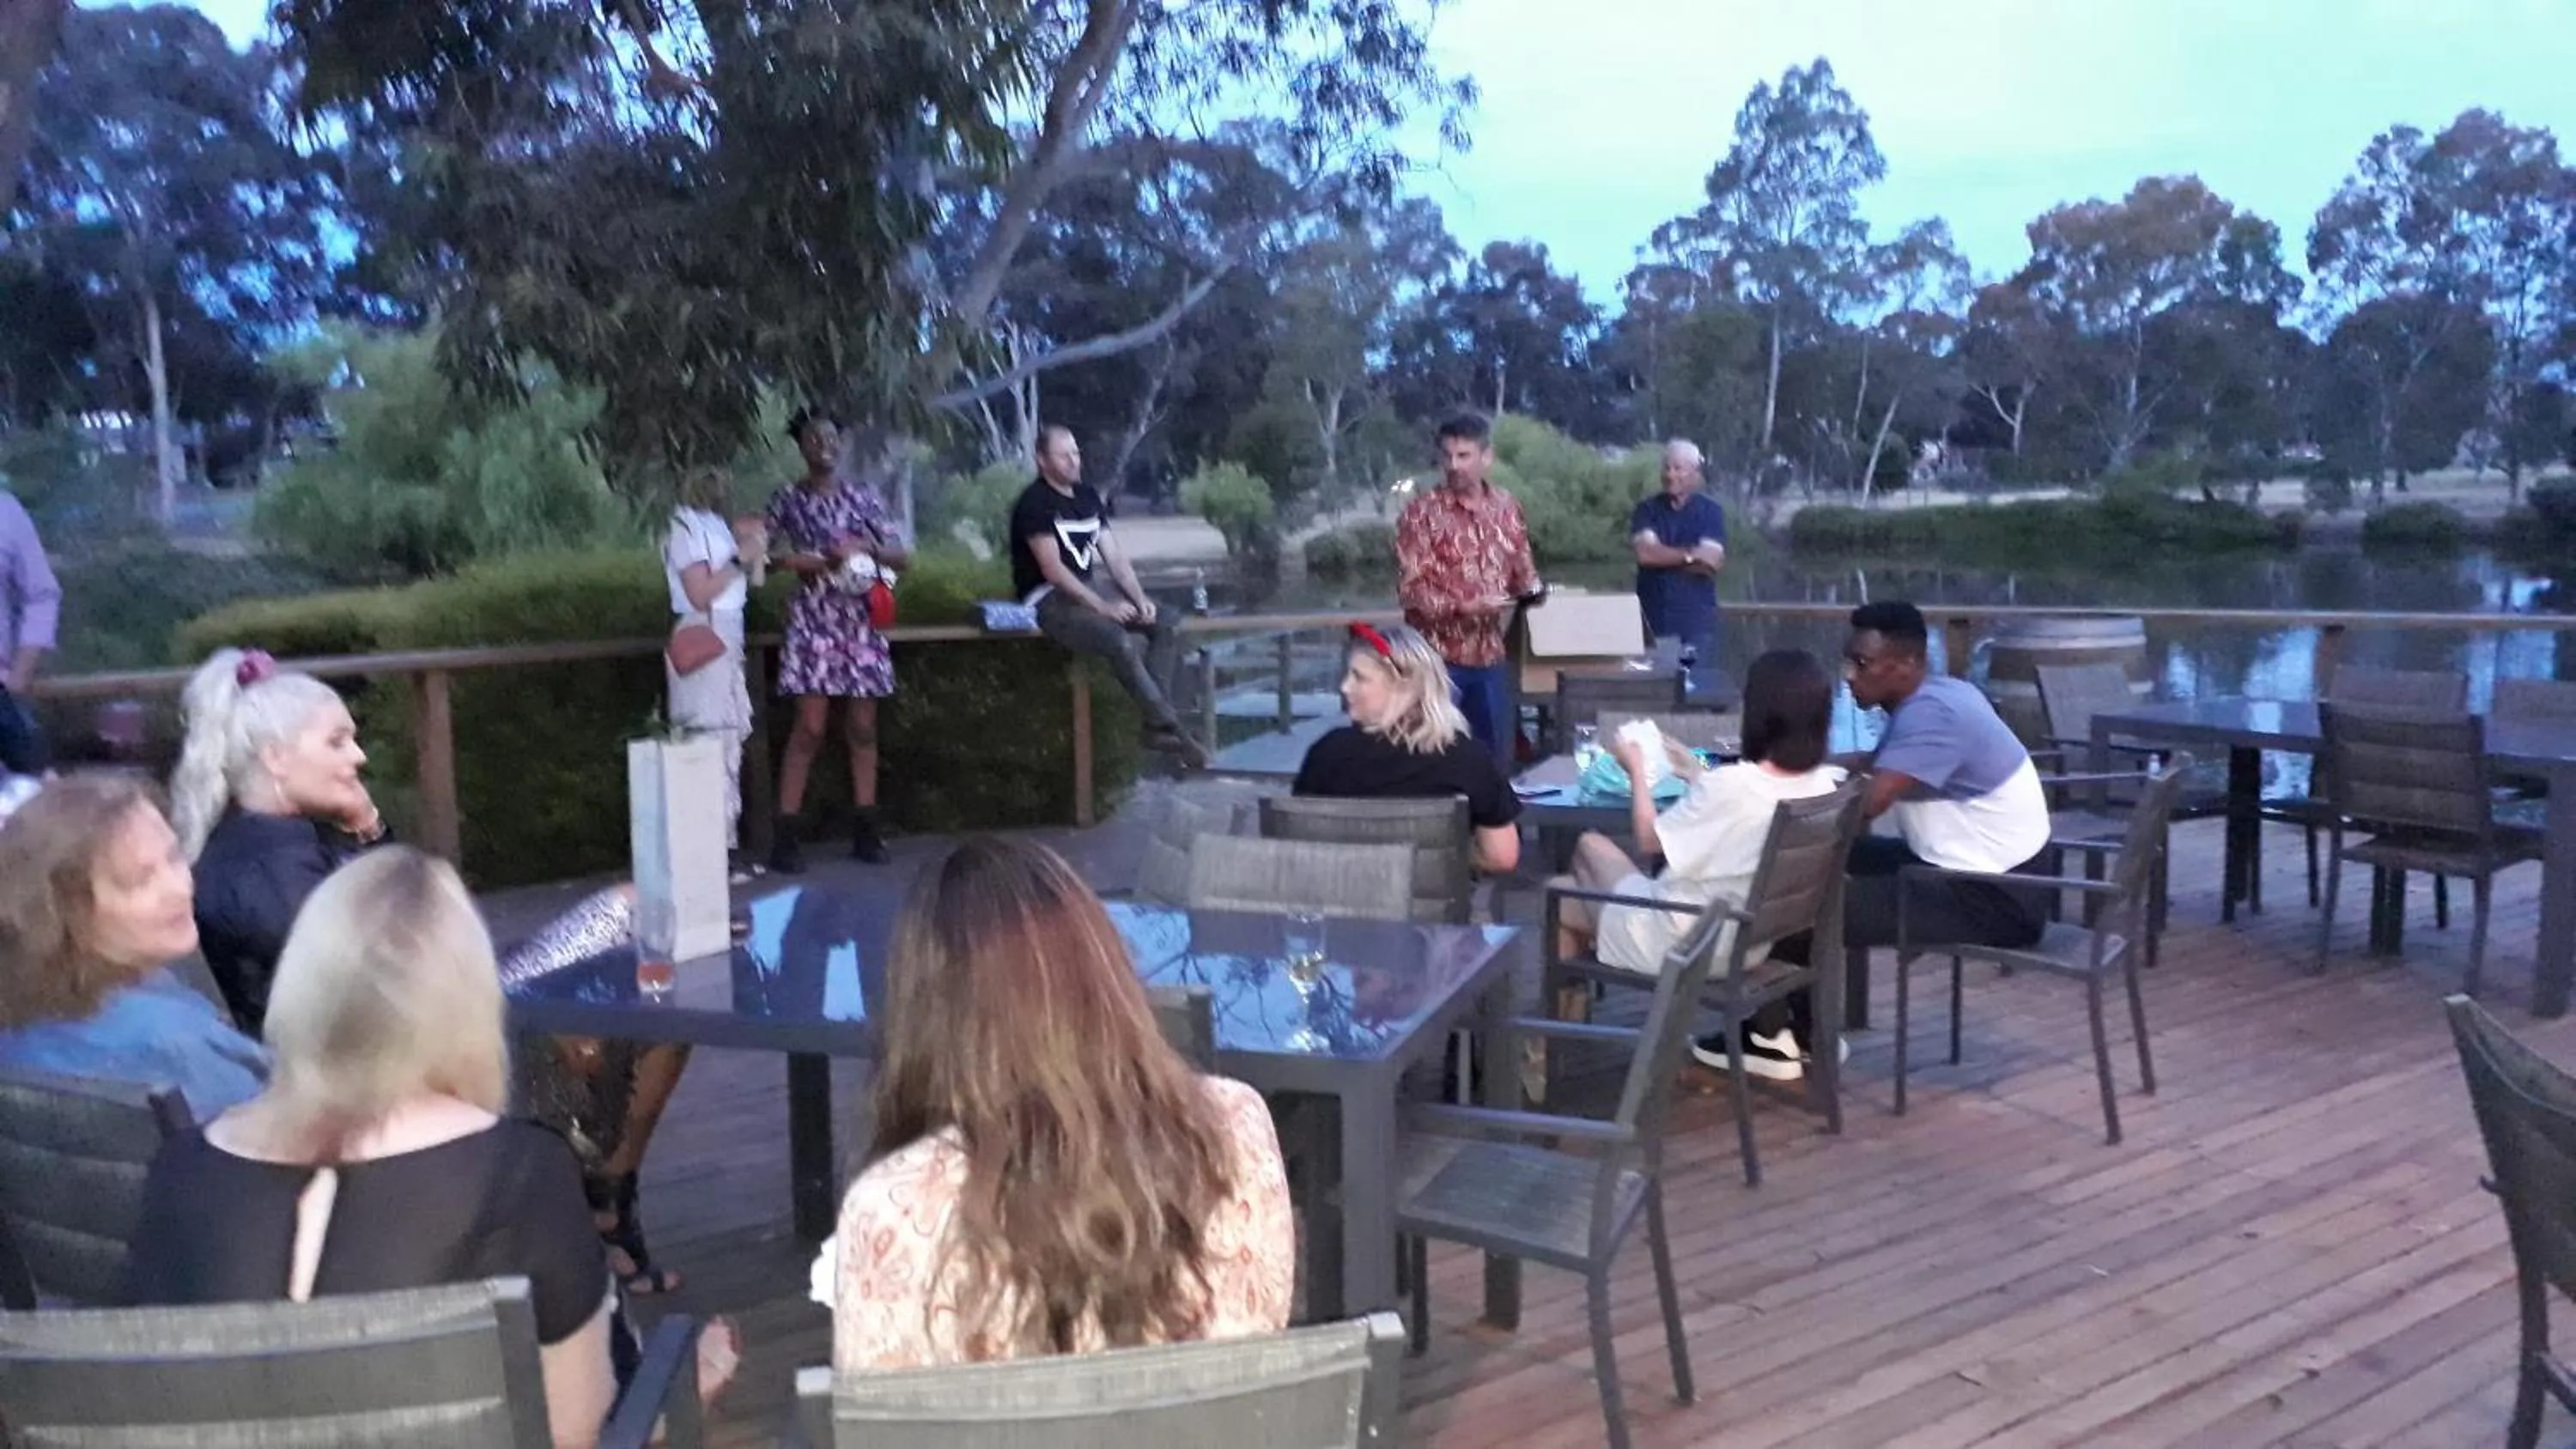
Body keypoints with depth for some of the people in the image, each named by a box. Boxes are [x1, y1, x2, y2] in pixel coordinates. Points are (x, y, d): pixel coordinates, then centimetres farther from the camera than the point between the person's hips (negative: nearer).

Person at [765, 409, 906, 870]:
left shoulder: (864, 497, 9)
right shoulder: (787, 499, 4)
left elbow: (902, 557, 7)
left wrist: (864, 546, -9)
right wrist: (803, 561, -12)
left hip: (861, 620, 3)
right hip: (812, 619, -3)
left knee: (862, 727, 4)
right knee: (810, 726, -9)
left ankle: (865, 830, 11)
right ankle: (788, 833, -4)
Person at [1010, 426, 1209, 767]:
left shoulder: (1088, 496, 11)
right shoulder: (1034, 503, -12)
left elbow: (1114, 556, 9)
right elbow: (1052, 569, -19)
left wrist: (1139, 598, -7)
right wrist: (1103, 607, -24)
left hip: (1088, 589, 8)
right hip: (1049, 600, -8)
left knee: (1168, 625, -9)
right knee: (1120, 641, -32)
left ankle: (1156, 726, -14)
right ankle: (1170, 726, -22)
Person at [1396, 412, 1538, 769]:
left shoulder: (1507, 508, 7)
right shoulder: (1422, 513, -9)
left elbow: (1522, 568, 16)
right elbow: (1410, 590, -13)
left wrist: (1531, 590, -8)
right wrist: (1463, 606, -25)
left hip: (1490, 656, 5)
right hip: (1438, 656, -5)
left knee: (1497, 759, 12)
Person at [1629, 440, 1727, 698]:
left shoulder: (1710, 512, 5)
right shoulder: (1647, 509, 7)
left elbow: (1711, 561, -8)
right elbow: (1645, 553, -10)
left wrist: (1663, 555, -7)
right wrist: (1691, 554, -9)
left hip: (1697, 621, 0)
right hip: (1654, 619, 0)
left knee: (1699, 685, -3)